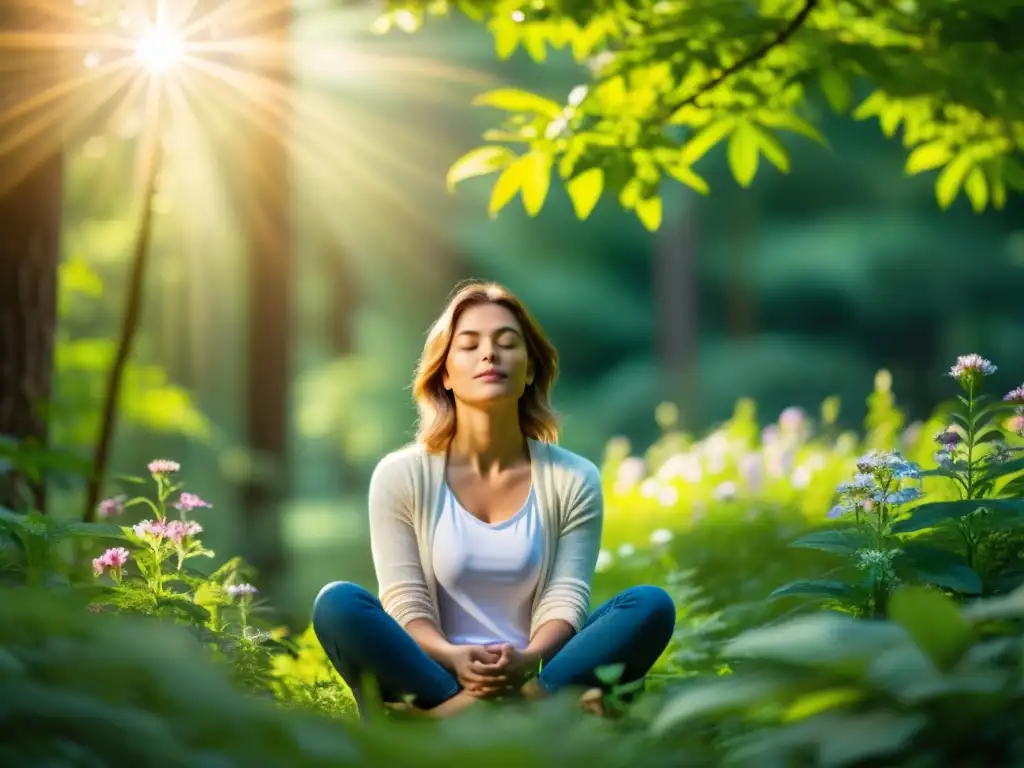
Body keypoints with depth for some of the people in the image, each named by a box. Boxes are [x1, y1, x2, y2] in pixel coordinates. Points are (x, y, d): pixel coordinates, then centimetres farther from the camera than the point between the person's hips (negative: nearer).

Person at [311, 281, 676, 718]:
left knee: (651, 605, -23)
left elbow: (564, 601, -3)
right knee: (337, 603, -27)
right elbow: (405, 605, -5)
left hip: (531, 677, 1)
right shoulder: (400, 476, 2)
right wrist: (454, 658, -28)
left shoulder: (573, 480, 5)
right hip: (432, 675, -1)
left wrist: (527, 661, -27)